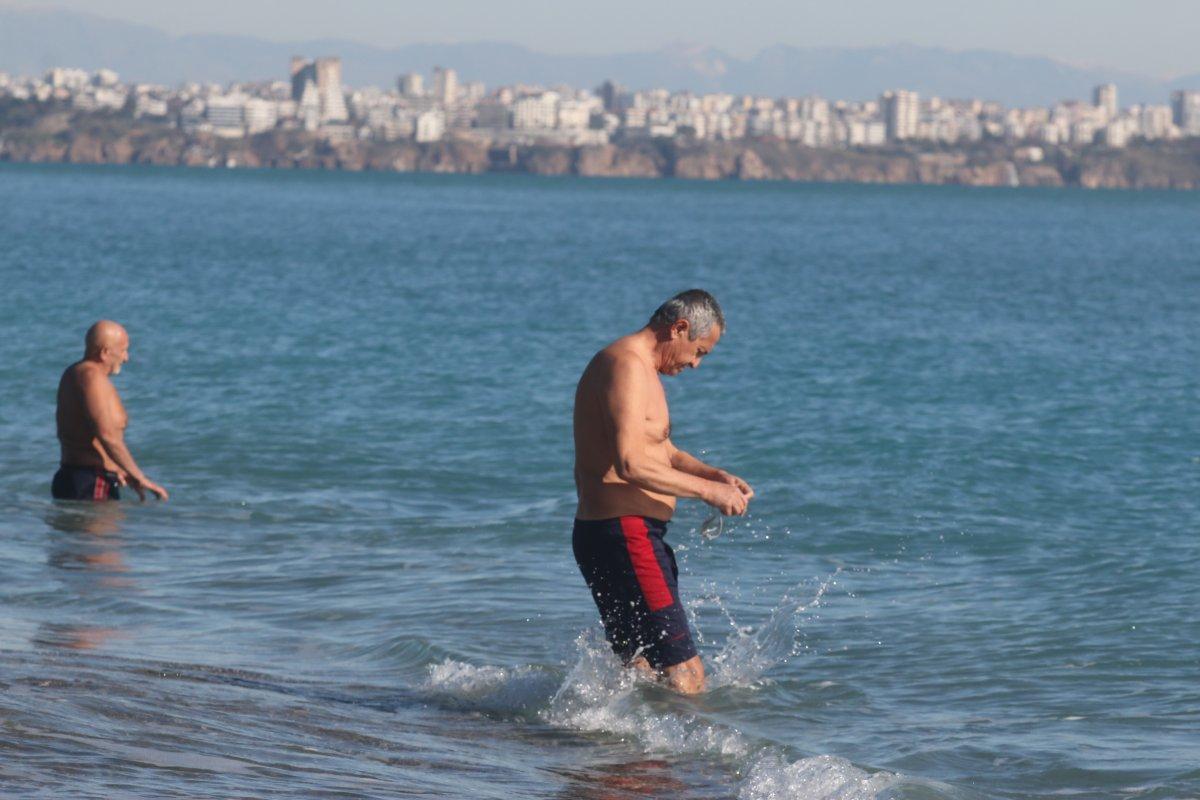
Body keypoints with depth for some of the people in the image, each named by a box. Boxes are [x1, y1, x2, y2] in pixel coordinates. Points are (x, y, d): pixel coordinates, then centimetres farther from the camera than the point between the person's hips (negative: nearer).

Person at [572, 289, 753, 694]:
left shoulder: (642, 368, 19)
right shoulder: (627, 365, -15)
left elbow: (662, 453, 31)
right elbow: (631, 465, -27)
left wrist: (715, 475, 14)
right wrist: (706, 490, -19)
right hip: (622, 536, -11)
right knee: (685, 680, -16)